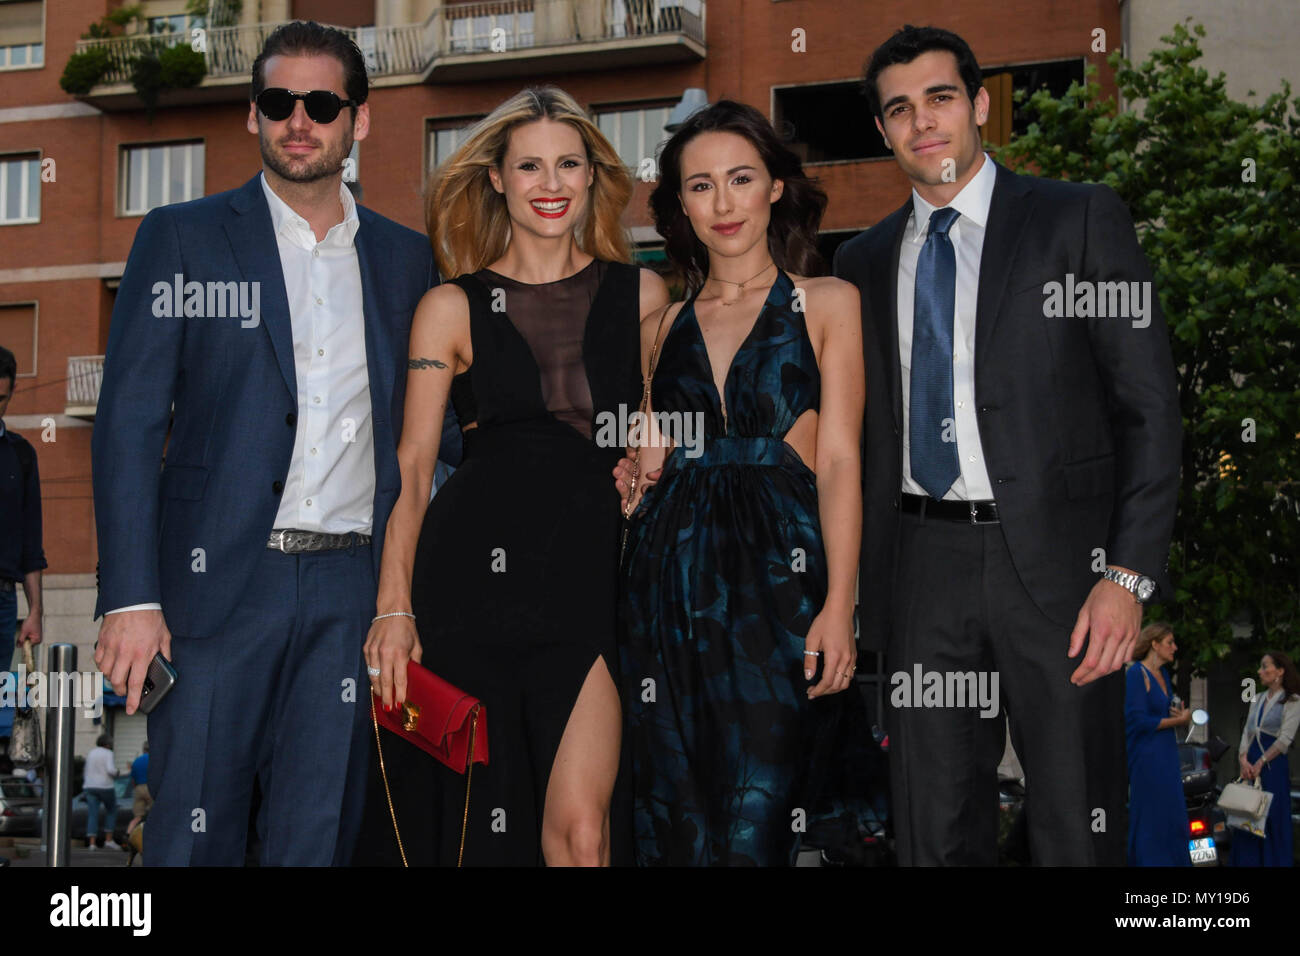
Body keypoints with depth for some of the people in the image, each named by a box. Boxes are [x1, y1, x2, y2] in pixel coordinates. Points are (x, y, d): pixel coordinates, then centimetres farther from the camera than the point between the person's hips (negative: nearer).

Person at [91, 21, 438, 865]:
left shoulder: (405, 257, 13)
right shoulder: (181, 238, 4)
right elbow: (129, 423, -2)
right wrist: (130, 598, -11)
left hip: (353, 593, 2)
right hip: (219, 582, -2)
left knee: (319, 837, 6)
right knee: (195, 834, 1)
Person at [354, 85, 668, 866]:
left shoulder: (642, 295, 10)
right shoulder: (452, 308, 6)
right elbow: (411, 466, 3)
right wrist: (394, 607, -7)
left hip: (591, 575, 1)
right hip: (475, 574, 0)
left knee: (580, 828, -8)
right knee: (471, 809, 5)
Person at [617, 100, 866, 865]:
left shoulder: (828, 304, 6)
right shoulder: (664, 328, 17)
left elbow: (839, 459, -2)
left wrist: (838, 607, -12)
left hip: (779, 574, -3)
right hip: (670, 581, 4)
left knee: (754, 831, -8)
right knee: (676, 826, 4)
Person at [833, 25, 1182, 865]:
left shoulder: (1082, 219, 1)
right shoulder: (866, 259, 13)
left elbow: (1150, 405, -4)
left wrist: (1129, 574, -12)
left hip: (1056, 556, -3)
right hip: (924, 565, 4)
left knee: (1079, 824, 2)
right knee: (934, 827, 9)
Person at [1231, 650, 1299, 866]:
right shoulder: (1258, 699, 15)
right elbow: (1247, 731, 10)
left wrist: (1261, 763, -16)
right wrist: (1243, 759, -7)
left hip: (1274, 765, -6)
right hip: (1250, 764, 6)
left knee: (1274, 820, -2)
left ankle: (1275, 862, 5)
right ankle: (1247, 862, 12)